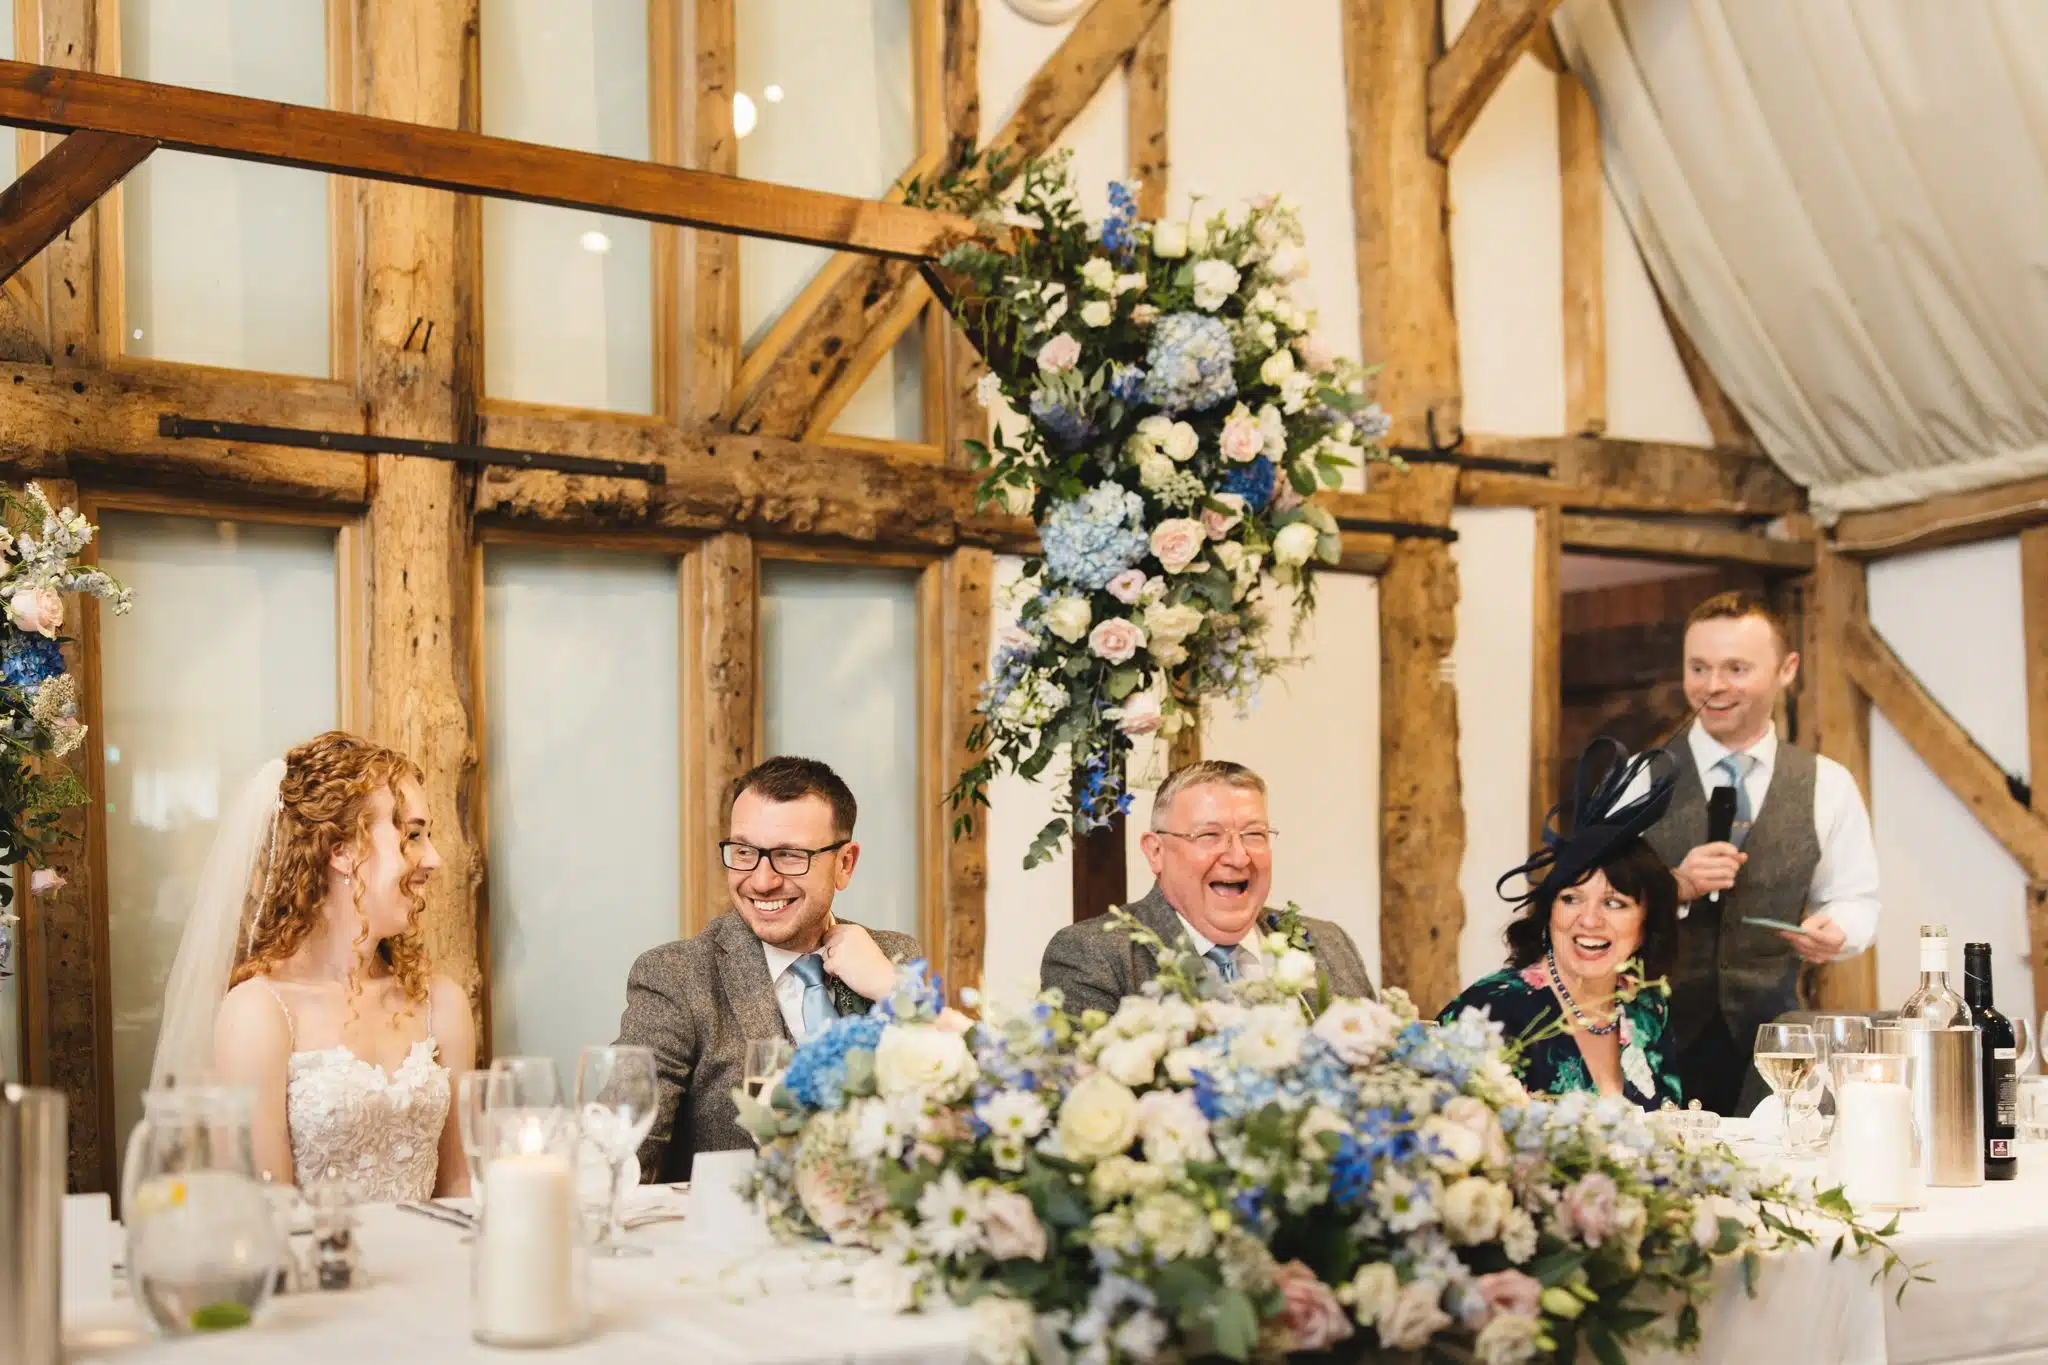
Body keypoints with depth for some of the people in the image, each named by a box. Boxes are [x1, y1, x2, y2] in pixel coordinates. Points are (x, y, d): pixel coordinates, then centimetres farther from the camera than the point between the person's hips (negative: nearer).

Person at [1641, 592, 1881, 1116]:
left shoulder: (1827, 786, 4)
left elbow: (1855, 899, 9)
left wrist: (1834, 930, -13)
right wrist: (1674, 887, -20)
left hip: (1768, 1040, 1)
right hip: (1656, 1034, -1)